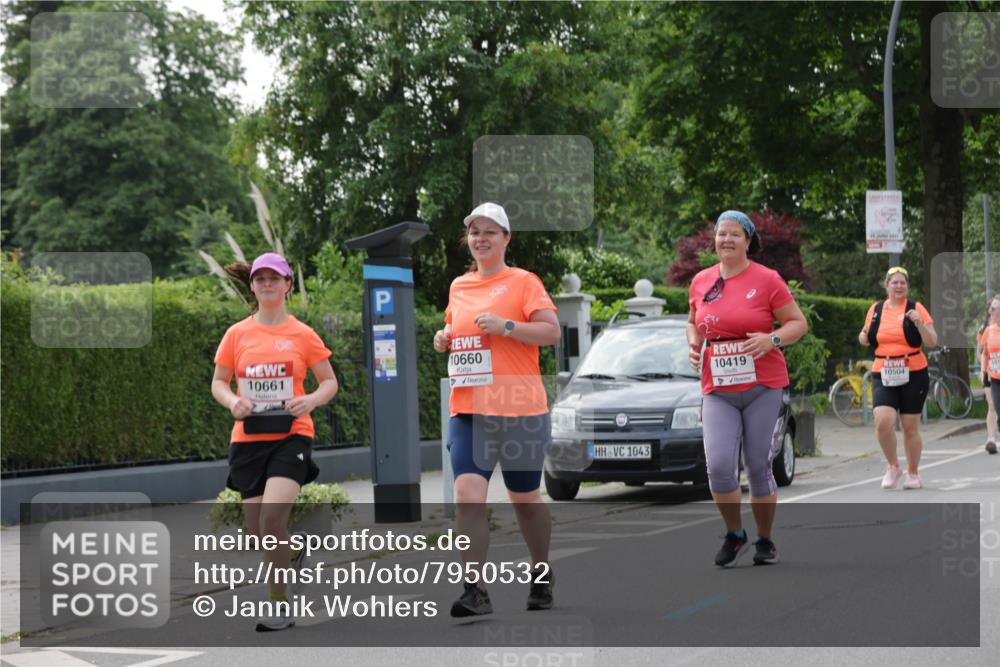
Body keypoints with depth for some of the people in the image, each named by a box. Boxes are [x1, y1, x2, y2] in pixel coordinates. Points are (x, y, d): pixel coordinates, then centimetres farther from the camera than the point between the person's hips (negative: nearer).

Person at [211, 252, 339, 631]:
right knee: (259, 530, 4)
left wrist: (312, 400, -14)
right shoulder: (237, 334, 7)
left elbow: (330, 382, 7)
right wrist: (232, 401, -9)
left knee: (272, 514, -21)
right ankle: (292, 548, 39)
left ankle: (279, 604, -9)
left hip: (291, 434, -3)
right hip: (248, 439, 3)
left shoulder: (302, 334, 1)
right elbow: (218, 382, 12)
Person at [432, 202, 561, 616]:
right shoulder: (459, 286, 13)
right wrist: (444, 337, 7)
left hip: (519, 410, -4)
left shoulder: (523, 281, -3)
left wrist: (506, 326, -21)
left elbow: (552, 332, -10)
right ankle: (475, 590, -13)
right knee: (467, 495, -13)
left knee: (524, 499, 10)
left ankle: (541, 572, 34)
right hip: (468, 410, 4)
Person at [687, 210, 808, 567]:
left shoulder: (766, 280, -4)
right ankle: (734, 534, 11)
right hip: (717, 391, 2)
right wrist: (694, 344, 3)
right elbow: (693, 322, 24)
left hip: (764, 389, -2)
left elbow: (798, 323, 0)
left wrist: (772, 339, -18)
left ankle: (765, 541, 23)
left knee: (759, 468, 2)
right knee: (719, 466, -13)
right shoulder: (701, 282, 8)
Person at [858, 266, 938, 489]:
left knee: (911, 427, 4)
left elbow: (932, 342, -2)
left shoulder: (916, 309, 0)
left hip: (913, 374, -1)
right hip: (883, 375, 1)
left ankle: (913, 473, 23)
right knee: (883, 421, -17)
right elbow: (867, 339, 22)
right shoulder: (875, 310, 8)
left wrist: (919, 323, -18)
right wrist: (863, 336, -1)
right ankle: (893, 466, 5)